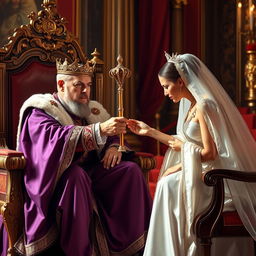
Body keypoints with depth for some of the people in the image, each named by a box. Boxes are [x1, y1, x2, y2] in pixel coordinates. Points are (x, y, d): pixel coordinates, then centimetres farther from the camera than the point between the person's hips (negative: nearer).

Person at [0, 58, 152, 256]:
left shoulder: (93, 109, 15)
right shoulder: (40, 110, -5)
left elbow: (113, 135, 21)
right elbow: (55, 137, -25)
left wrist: (114, 146, -6)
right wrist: (100, 129, -36)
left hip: (92, 171, 6)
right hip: (57, 175, -6)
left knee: (131, 170, -14)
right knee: (75, 175, -37)